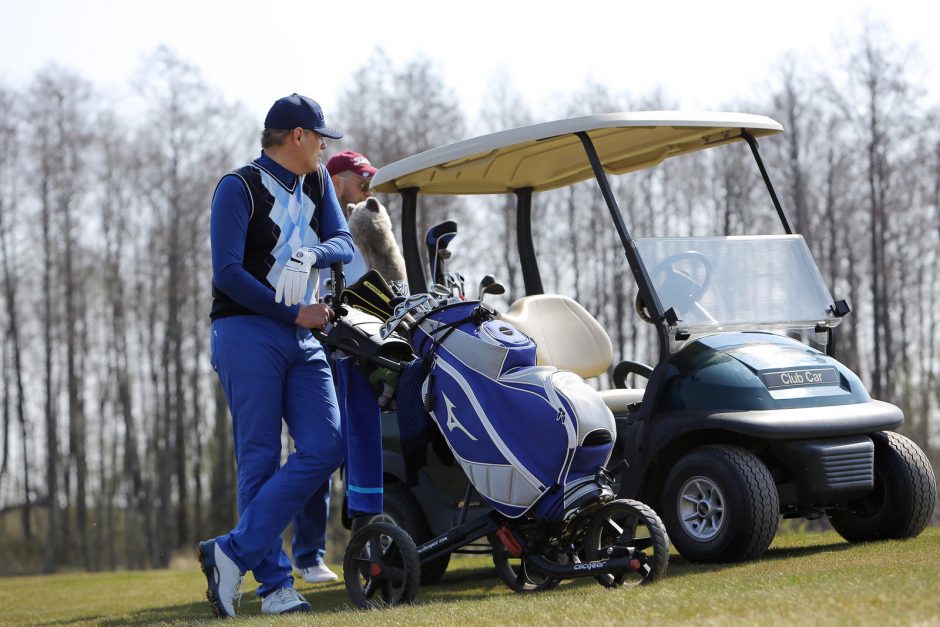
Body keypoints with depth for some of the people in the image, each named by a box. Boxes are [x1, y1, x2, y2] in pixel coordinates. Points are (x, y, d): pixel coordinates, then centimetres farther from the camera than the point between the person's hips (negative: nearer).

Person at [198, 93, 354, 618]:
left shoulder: (317, 182, 18)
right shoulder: (240, 188, -4)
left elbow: (344, 243, 9)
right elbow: (228, 273, -12)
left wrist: (312, 253, -14)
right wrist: (295, 313, -12)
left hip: (303, 339, 6)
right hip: (248, 333, -6)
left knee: (326, 448, -9)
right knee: (261, 458, -8)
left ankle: (233, 553, -10)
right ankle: (275, 583, -5)